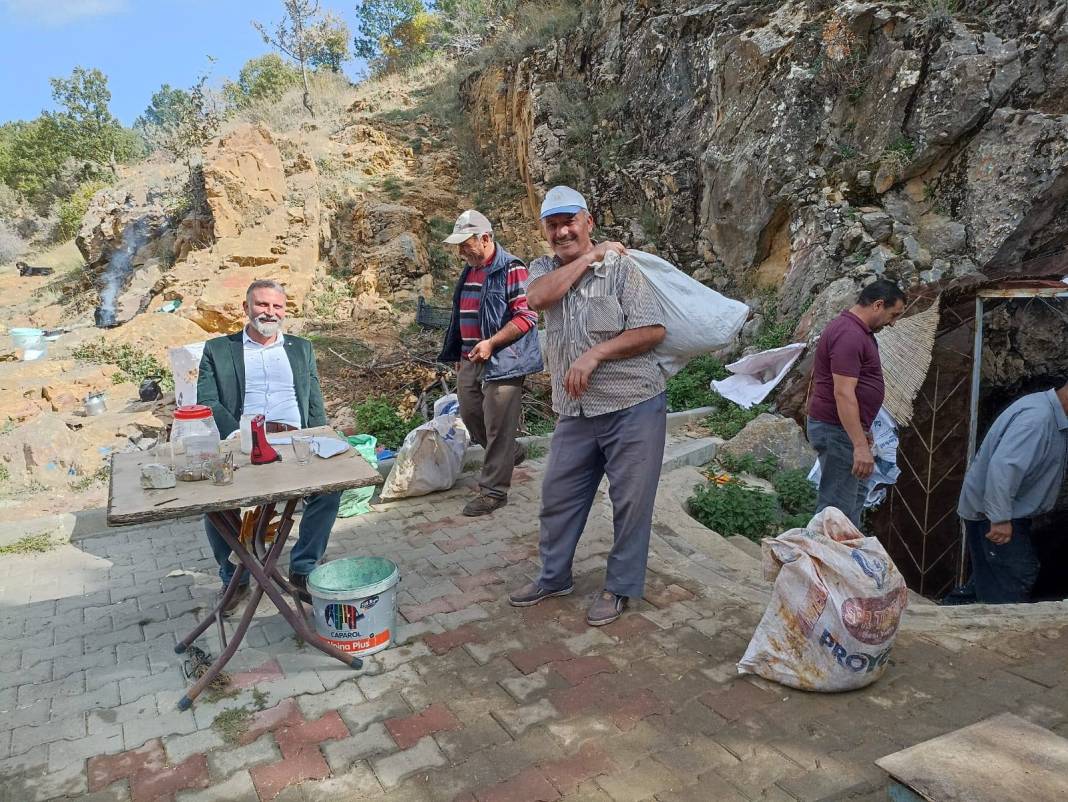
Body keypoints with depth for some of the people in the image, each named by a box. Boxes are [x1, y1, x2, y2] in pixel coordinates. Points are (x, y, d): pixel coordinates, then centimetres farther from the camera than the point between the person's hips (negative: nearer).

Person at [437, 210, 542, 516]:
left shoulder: (511, 270, -12)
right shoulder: (468, 271, 15)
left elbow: (526, 317, -17)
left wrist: (491, 343, -24)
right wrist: (460, 355, 23)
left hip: (502, 362, -9)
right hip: (470, 362, 9)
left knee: (497, 428, -2)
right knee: (471, 416, 16)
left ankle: (494, 490, 8)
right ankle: (511, 454, 39)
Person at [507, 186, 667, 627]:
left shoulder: (621, 267, -5)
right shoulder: (543, 268, 8)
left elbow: (653, 330, -11)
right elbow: (539, 297, -16)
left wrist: (594, 354, -18)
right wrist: (590, 256, -11)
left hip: (633, 405, -4)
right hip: (575, 410, 5)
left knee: (631, 501, 5)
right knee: (558, 496, 14)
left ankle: (619, 587, 24)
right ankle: (553, 576, 35)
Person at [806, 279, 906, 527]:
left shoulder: (858, 330, 13)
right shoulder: (849, 335, -21)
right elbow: (843, 393, -27)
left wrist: (863, 431, 25)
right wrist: (860, 446, -29)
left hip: (848, 428, 11)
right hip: (836, 430, -11)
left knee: (856, 495, 22)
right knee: (837, 506, -6)